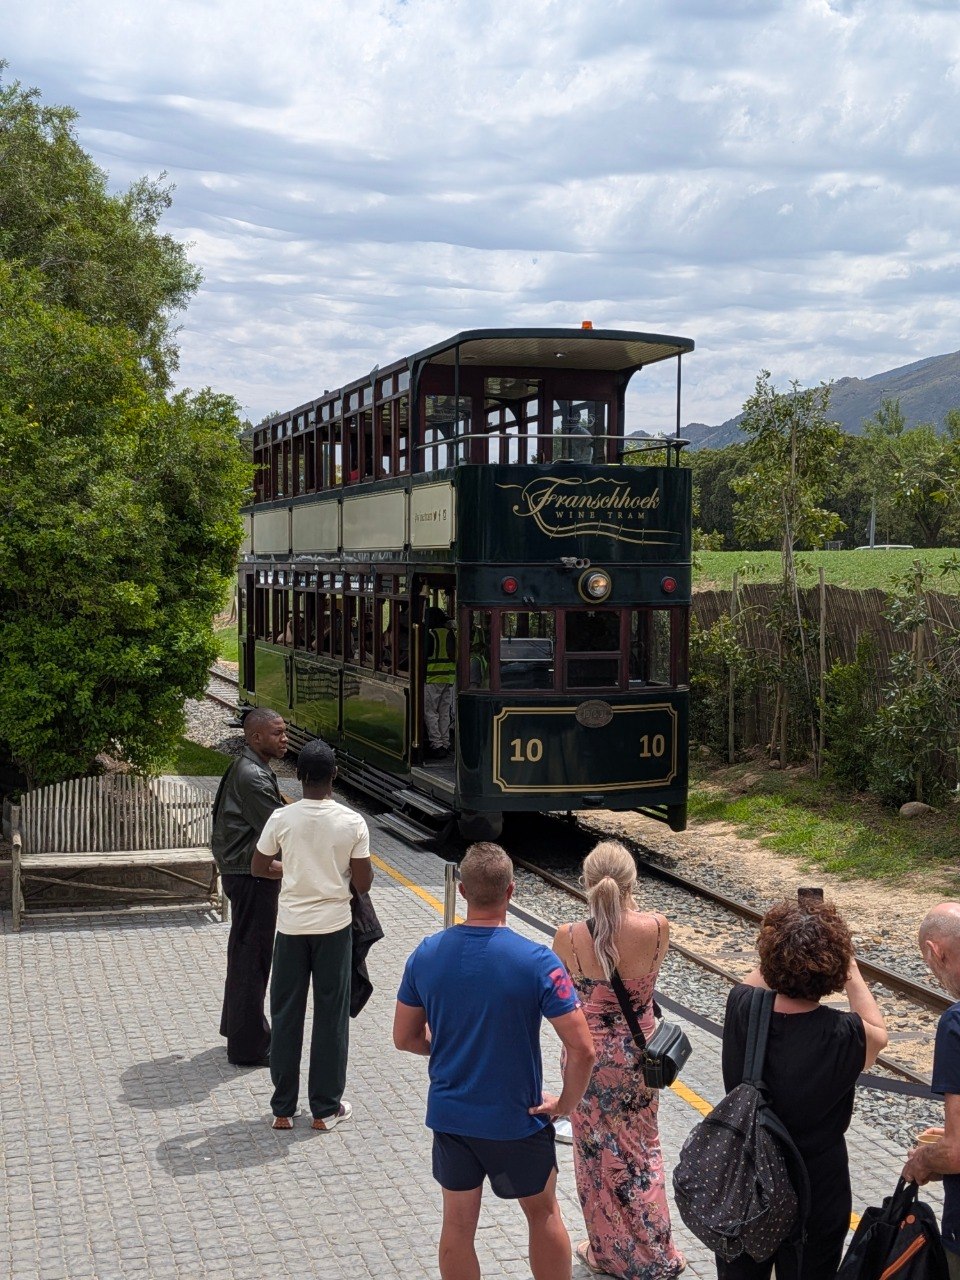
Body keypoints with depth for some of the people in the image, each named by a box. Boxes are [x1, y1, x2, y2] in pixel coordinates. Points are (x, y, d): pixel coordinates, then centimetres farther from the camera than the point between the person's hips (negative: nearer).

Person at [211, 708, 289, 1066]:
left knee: (245, 952, 22)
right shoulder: (252, 776, -23)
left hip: (242, 871, 11)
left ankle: (237, 1026, 37)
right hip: (252, 876, -11)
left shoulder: (245, 768, 10)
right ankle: (248, 1046, 8)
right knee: (252, 957, -1)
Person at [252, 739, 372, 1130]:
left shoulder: (281, 819, -9)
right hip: (333, 926, -1)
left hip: (292, 926, 1)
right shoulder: (353, 822, -12)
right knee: (331, 1016, 9)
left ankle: (283, 1108, 18)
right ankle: (325, 1109, 16)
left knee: (286, 1015, 11)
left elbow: (259, 868, 3)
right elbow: (363, 883, -8)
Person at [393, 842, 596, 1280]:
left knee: (457, 1223, 17)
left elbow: (405, 1038, 2)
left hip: (449, 1113, 3)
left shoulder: (427, 954, -10)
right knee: (543, 1214, 20)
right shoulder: (537, 962, -21)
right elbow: (582, 1050, -22)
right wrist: (565, 1104, -6)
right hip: (517, 1119, -3)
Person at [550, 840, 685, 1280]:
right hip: (638, 1054, 2)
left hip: (590, 1056, -2)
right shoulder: (656, 928, -19)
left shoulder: (568, 938, -22)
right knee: (642, 1151, 22)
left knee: (598, 1154, 18)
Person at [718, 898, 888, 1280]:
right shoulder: (844, 1037, -27)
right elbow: (878, 1031, -1)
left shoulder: (740, 1010, -21)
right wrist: (849, 969, 0)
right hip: (815, 1196, -2)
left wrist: (783, 949, 3)